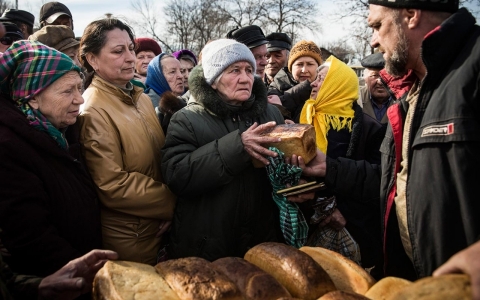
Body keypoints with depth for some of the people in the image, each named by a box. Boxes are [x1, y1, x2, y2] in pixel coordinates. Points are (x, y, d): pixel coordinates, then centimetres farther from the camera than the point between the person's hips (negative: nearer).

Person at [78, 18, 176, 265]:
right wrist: (172, 202, -15)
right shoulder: (93, 111, -20)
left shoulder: (141, 98, 6)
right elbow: (112, 186, -23)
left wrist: (169, 202, -4)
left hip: (158, 226, 8)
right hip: (127, 236, -8)